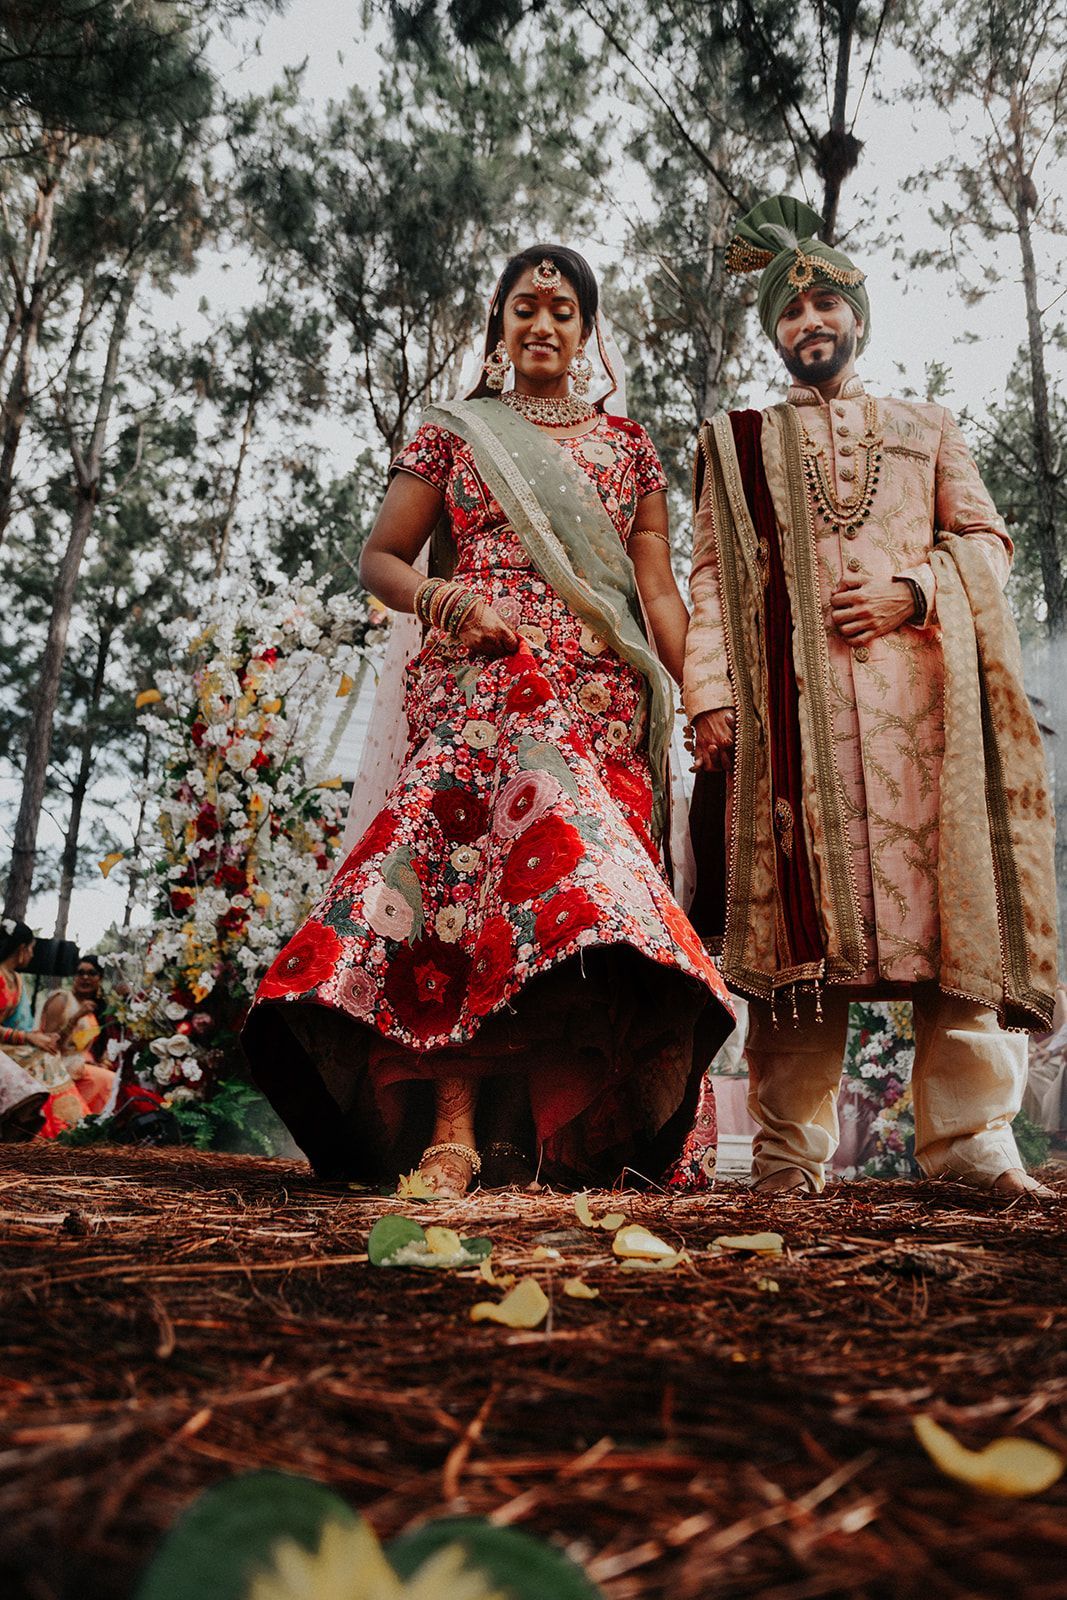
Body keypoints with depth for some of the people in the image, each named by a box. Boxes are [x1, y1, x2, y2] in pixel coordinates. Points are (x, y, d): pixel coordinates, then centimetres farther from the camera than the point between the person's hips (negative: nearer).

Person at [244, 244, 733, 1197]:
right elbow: (381, 557, 15)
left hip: (599, 698, 1)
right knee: (463, 862, -20)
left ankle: (571, 1128, -13)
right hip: (477, 681, -1)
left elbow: (657, 589, 13)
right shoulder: (453, 433, 18)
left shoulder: (628, 446, 21)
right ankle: (455, 1128, -23)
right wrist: (439, 599, -8)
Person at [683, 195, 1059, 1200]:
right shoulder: (736, 443, 22)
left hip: (919, 691, 2)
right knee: (798, 901, -8)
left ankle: (968, 1135, -4)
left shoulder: (926, 430, 26)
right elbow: (711, 574, 11)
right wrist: (708, 693, -3)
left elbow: (986, 540, 17)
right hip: (790, 705, -1)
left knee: (950, 891, -8)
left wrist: (911, 591, -5)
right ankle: (791, 1148, -4)